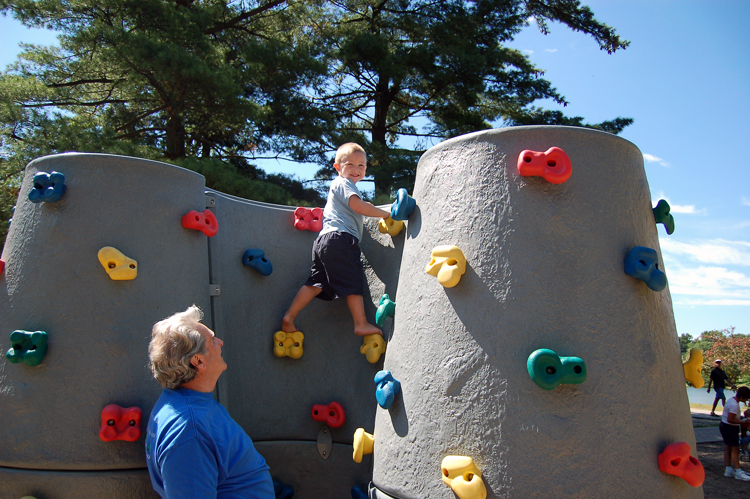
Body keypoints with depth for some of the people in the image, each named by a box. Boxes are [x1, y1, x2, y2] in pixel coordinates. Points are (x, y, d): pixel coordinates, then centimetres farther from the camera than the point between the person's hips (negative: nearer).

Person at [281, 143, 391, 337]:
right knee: (353, 283, -6)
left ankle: (289, 317, 4)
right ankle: (361, 324, -4)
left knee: (317, 283, 8)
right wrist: (384, 214, -10)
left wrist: (365, 207, 33)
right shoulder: (343, 183, -1)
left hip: (324, 240, 10)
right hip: (341, 238, -10)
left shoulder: (338, 185, 30)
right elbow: (357, 206, -16)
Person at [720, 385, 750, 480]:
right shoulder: (734, 405, -24)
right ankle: (738, 472, -1)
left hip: (724, 426, 10)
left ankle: (728, 470, 18)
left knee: (728, 448, 12)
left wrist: (741, 417, 8)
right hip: (730, 428, -10)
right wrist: (742, 422, -15)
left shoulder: (731, 400, 7)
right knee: (735, 449, -4)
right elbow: (730, 419, -25)